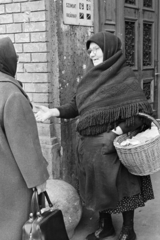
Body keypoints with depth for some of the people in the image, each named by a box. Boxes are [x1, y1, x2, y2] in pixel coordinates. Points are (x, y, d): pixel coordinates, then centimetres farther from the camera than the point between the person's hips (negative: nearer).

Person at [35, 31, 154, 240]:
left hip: (112, 145, -6)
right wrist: (53, 112, -4)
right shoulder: (91, 76, 9)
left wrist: (117, 132, -23)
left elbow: (141, 110, -16)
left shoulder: (125, 77, -11)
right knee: (98, 186, 17)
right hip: (90, 145, 7)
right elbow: (76, 106, 10)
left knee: (120, 186, 7)